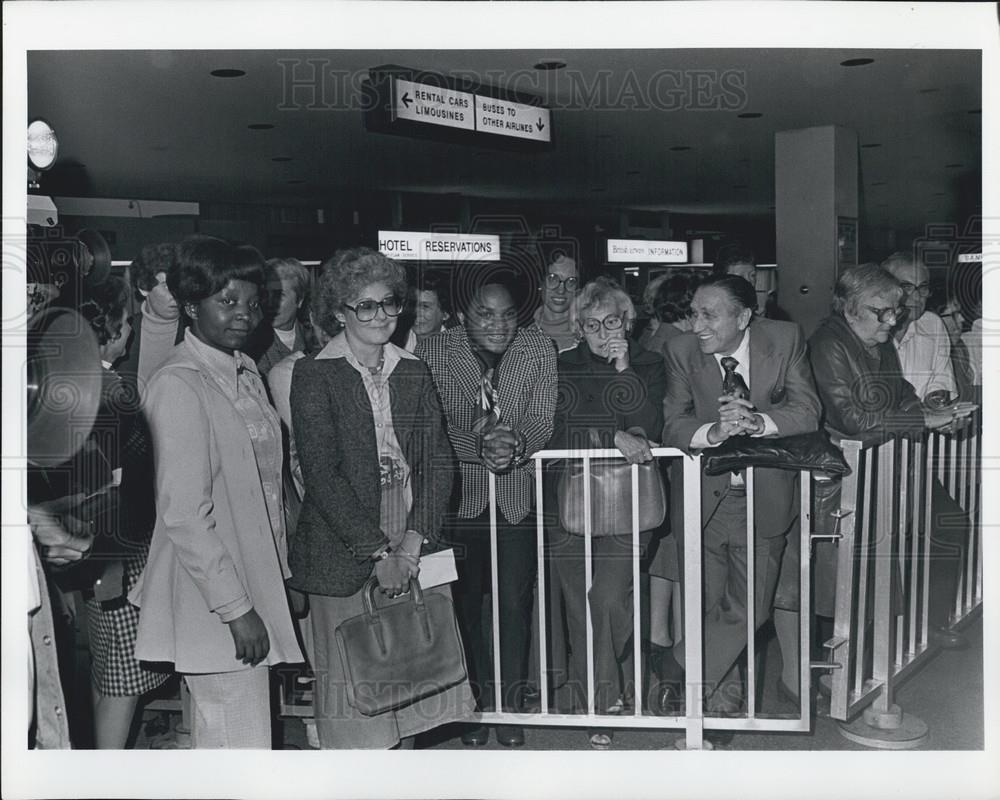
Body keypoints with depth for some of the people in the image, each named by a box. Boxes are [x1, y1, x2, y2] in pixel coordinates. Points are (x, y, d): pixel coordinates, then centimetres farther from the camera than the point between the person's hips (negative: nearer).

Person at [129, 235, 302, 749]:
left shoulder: (245, 371, 10)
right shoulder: (178, 385, -16)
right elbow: (183, 514, -20)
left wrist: (281, 576, 14)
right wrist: (237, 609, -17)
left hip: (253, 586, 8)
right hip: (214, 603, -8)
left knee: (216, 736, 19)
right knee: (242, 743, -1)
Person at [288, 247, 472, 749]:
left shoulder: (413, 373, 11)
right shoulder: (314, 375, -4)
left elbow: (438, 459, 5)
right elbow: (321, 474, -11)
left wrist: (414, 541, -8)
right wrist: (378, 552, -15)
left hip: (414, 551, 4)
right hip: (344, 557, -4)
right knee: (353, 683, 2)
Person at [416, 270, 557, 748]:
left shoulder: (538, 349, -4)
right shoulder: (432, 354, -9)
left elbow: (540, 420, -9)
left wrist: (516, 444, -31)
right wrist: (480, 446, -28)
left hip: (517, 496, 1)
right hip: (459, 495, 0)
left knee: (516, 604, 3)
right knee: (465, 603, 8)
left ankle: (510, 705, 21)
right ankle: (477, 703, 25)